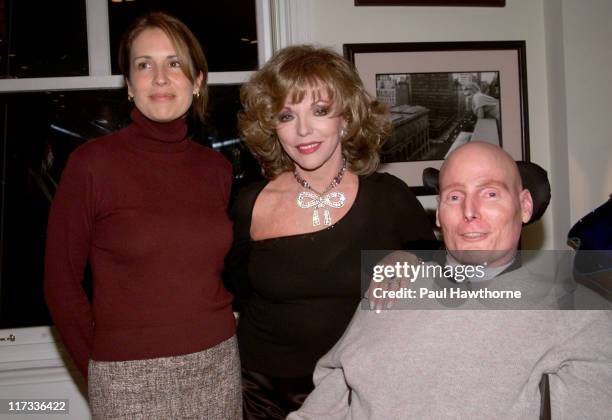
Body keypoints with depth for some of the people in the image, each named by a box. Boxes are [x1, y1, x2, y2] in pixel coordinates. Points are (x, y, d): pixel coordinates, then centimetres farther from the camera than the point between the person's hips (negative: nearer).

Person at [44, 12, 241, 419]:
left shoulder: (217, 168, 2)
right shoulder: (93, 163, -10)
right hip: (130, 377, -3)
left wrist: (217, 341, 6)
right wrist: (97, 368, -1)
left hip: (219, 366, 4)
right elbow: (61, 281, -4)